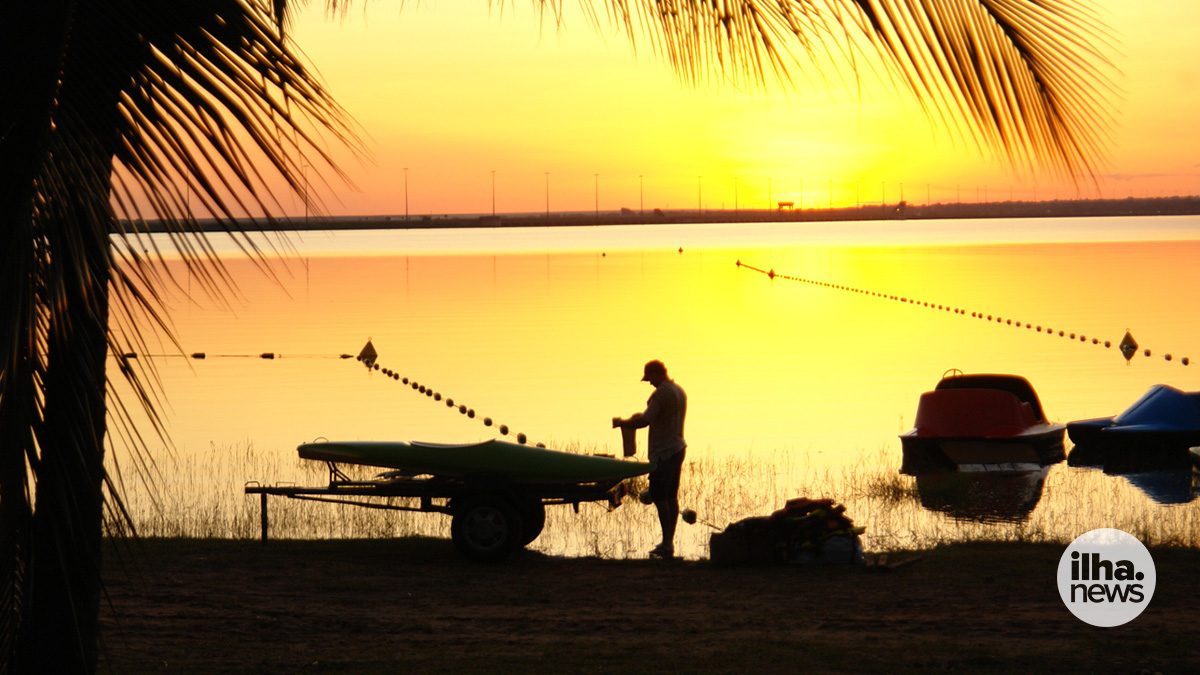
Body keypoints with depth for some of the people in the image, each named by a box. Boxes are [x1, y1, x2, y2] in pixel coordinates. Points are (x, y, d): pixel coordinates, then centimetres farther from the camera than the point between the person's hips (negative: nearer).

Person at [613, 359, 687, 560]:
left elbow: (645, 420, -22)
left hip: (663, 452, -10)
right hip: (677, 447, 10)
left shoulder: (662, 393, -15)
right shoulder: (679, 391, 15)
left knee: (660, 497, -8)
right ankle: (669, 542, 14)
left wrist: (622, 423, -8)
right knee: (671, 497, 11)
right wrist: (641, 417, 22)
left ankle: (666, 544, -11)